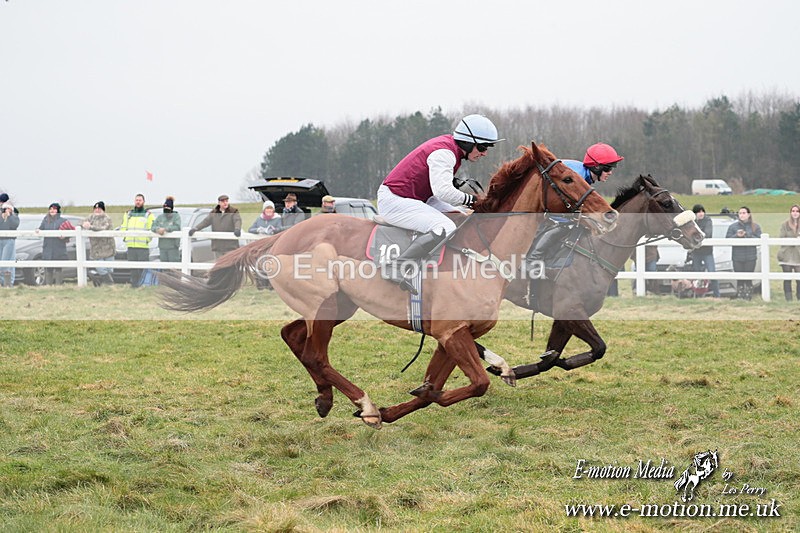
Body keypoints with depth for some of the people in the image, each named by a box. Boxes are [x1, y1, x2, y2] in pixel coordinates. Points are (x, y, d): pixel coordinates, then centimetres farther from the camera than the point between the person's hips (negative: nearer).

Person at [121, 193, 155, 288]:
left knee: (143, 269, -8)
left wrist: (147, 240, -9)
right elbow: (123, 228, 19)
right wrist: (125, 238, 7)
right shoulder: (128, 214, 17)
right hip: (131, 246, 4)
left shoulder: (148, 215, 3)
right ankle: (133, 286, 14)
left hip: (143, 247, -4)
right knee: (133, 269, 8)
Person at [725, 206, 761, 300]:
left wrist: (746, 235, -14)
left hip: (750, 257, -1)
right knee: (740, 279, 1)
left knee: (749, 279, -1)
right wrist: (737, 235, -15)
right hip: (737, 258, 1)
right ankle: (740, 298, 4)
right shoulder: (733, 226, 9)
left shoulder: (755, 227, 6)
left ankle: (749, 297, 3)